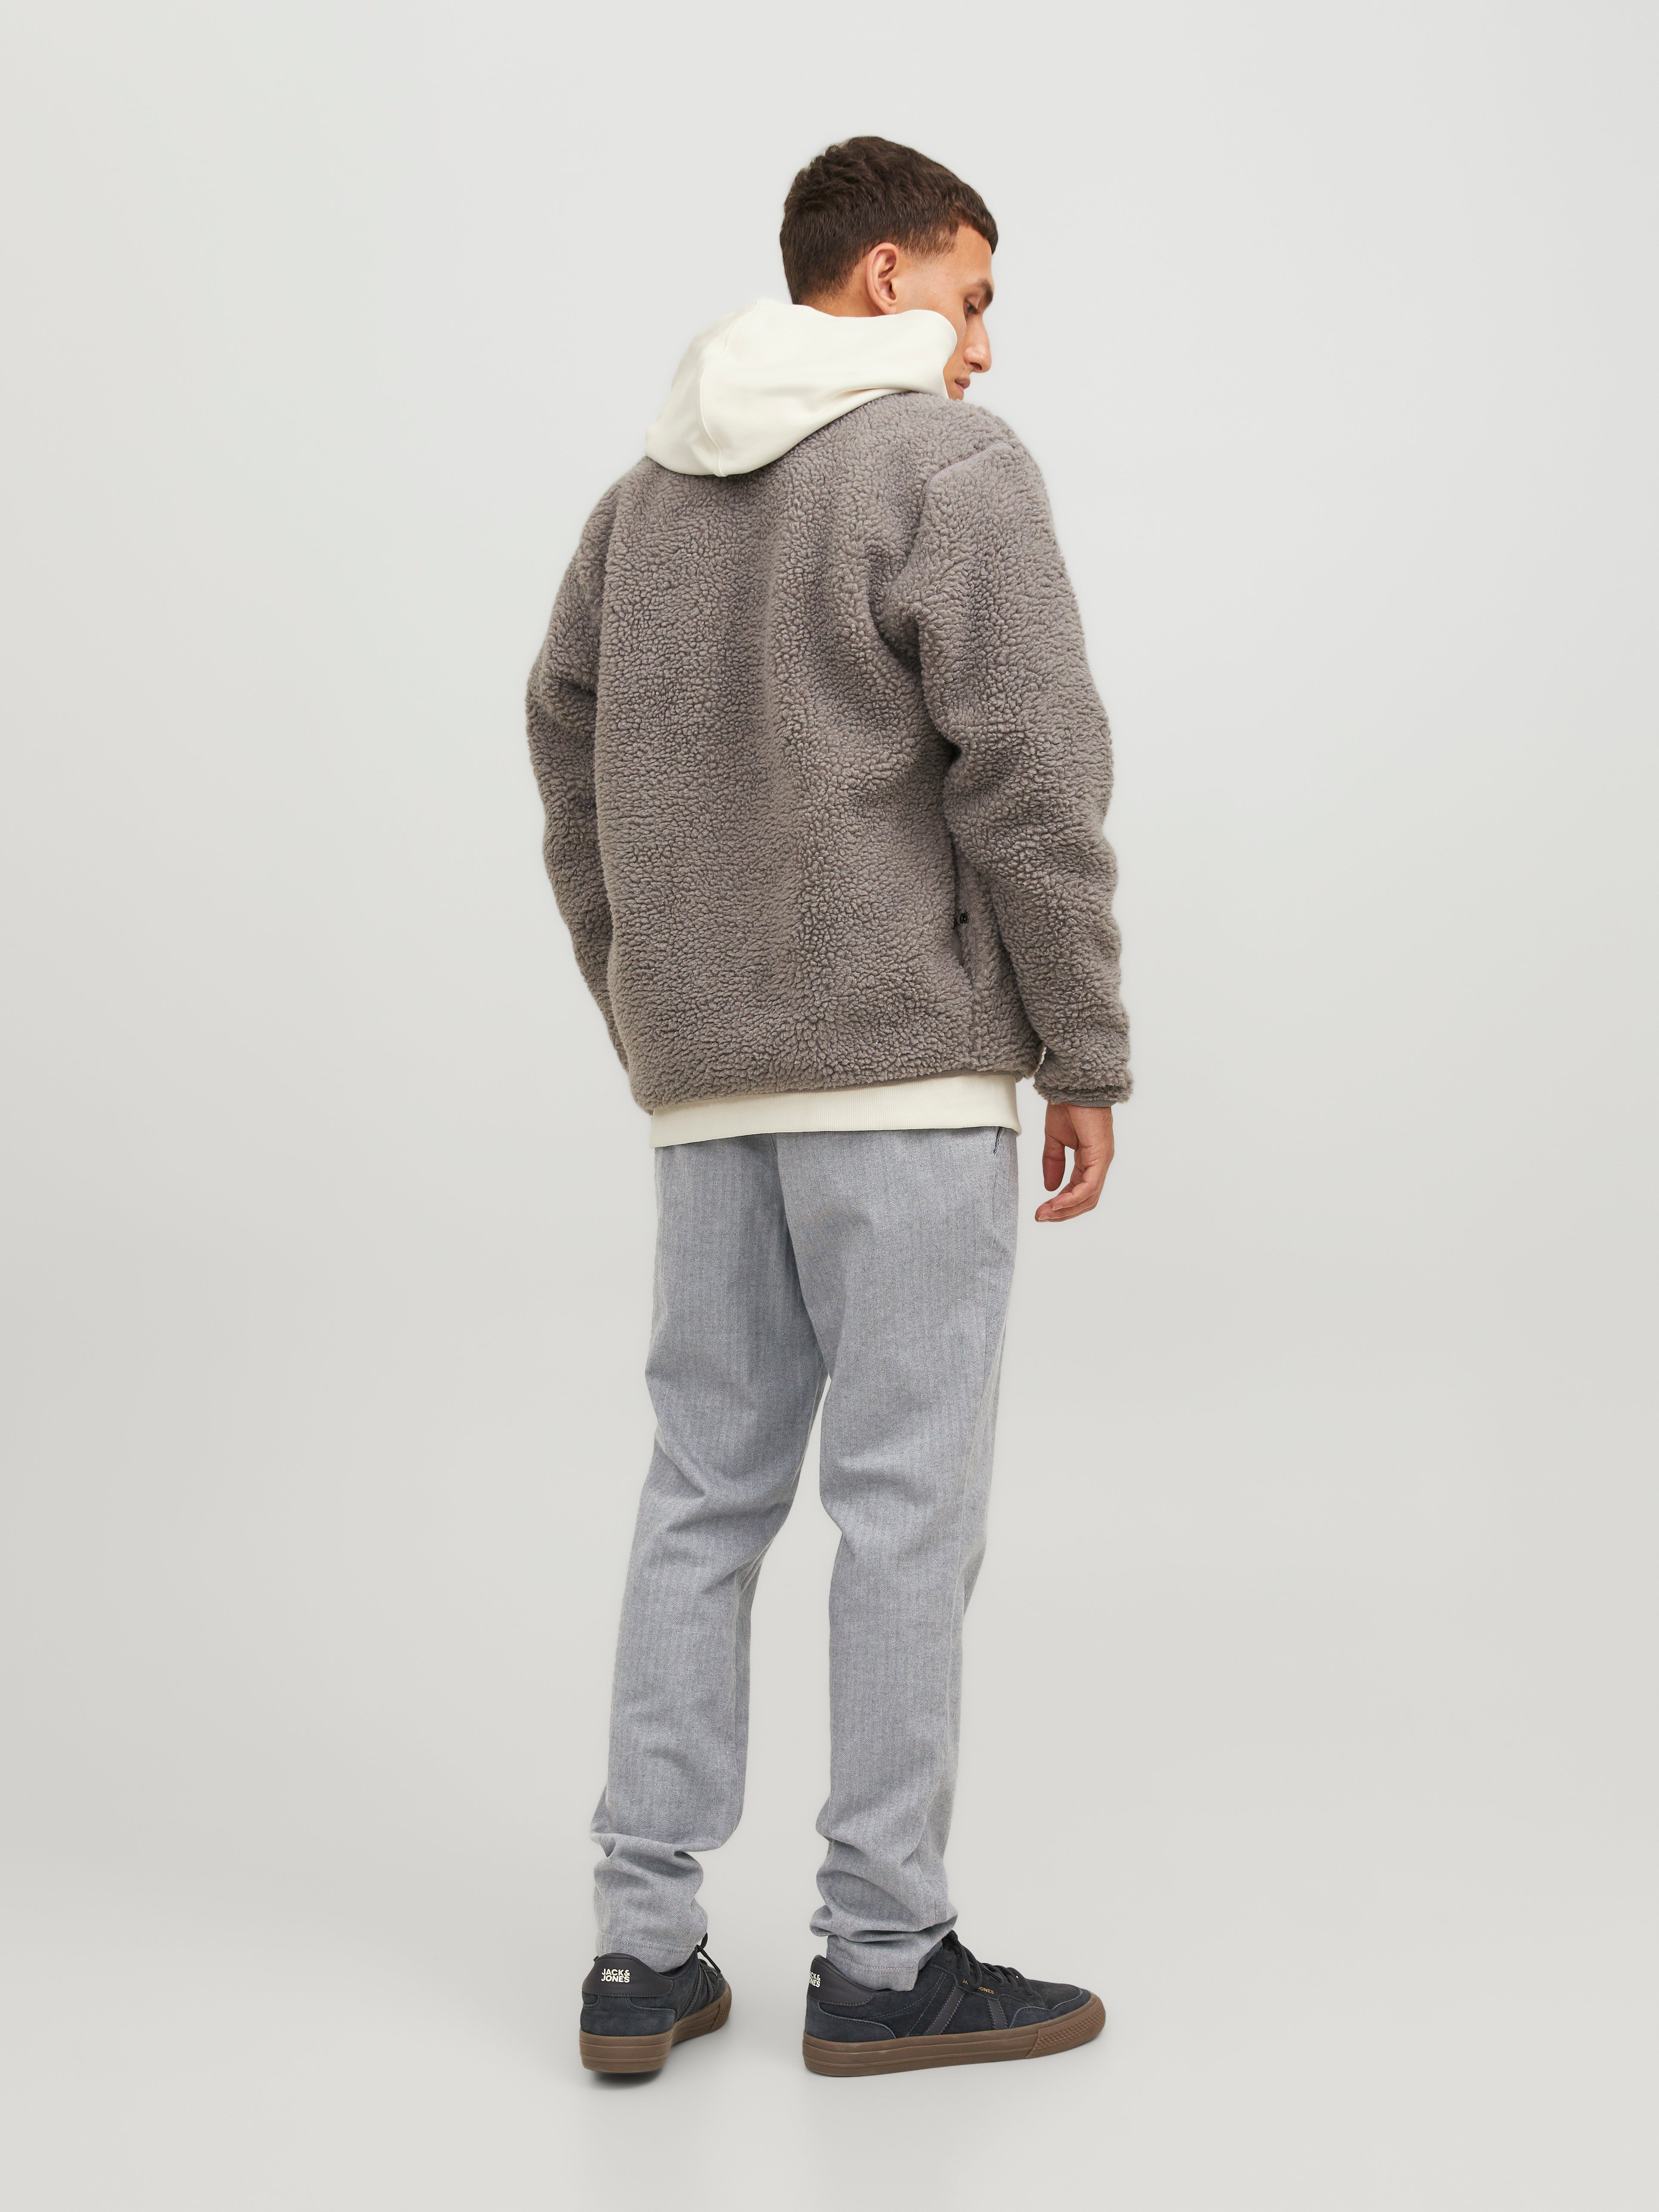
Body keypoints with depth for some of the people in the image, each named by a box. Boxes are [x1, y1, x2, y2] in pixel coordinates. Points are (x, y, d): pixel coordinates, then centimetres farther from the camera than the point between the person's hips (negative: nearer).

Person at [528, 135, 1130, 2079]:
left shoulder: (646, 494, 16)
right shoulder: (951, 467, -5)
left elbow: (573, 775, 17)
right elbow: (1032, 782, -11)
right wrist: (1086, 1060, -5)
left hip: (708, 1085, 7)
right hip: (904, 1067, -6)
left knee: (704, 1496, 10)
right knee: (907, 1503, 0)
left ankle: (644, 1951, 12)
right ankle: (884, 1959, 7)